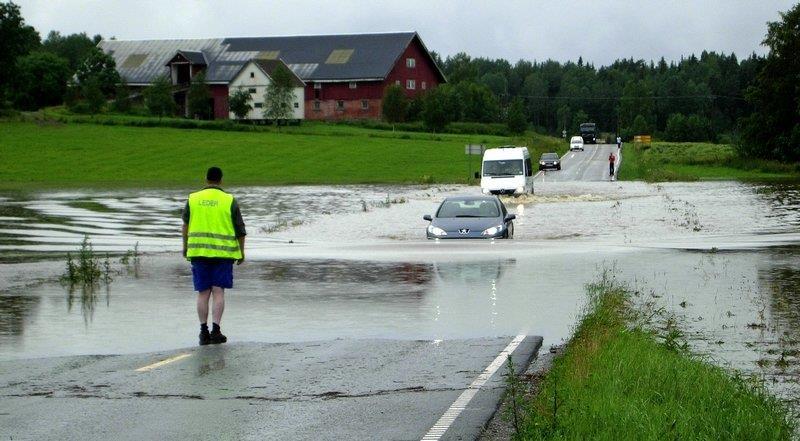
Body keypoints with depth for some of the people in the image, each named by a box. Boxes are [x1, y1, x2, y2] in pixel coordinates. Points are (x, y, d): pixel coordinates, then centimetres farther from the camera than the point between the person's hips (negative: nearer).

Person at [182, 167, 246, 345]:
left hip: (198, 252, 2)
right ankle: (216, 331, -6)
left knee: (203, 293, 6)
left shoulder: (193, 199, 3)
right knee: (218, 292, 0)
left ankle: (204, 331, 4)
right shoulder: (229, 201, -2)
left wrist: (185, 247, 26)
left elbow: (185, 225, 12)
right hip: (223, 253, -2)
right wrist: (241, 252, 12)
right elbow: (240, 230, 1)